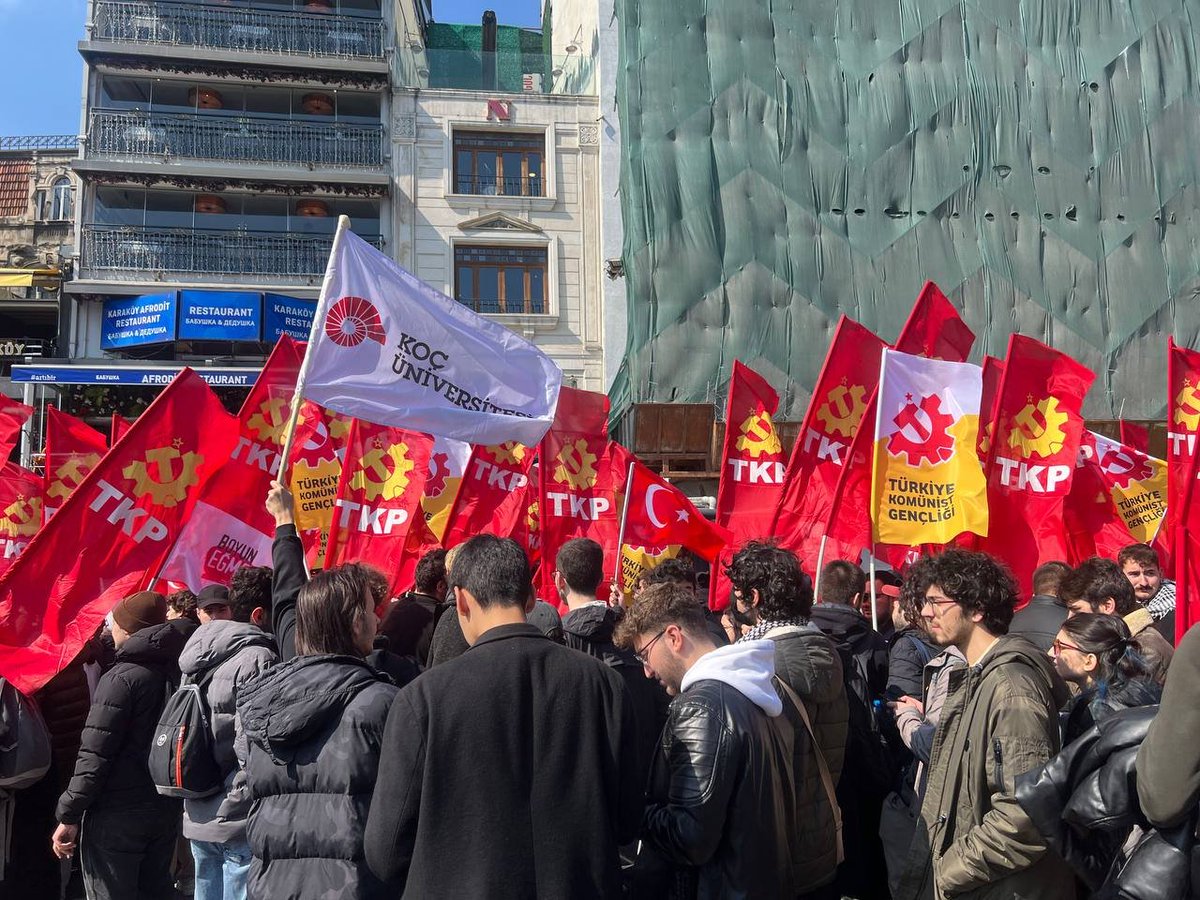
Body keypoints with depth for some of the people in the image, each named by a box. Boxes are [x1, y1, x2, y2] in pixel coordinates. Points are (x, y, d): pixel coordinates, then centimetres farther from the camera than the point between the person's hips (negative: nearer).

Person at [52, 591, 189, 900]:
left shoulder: (120, 678, -15)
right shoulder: (176, 672, 7)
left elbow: (95, 755, -18)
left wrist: (69, 816, -12)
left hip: (117, 815, -7)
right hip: (165, 811, 7)